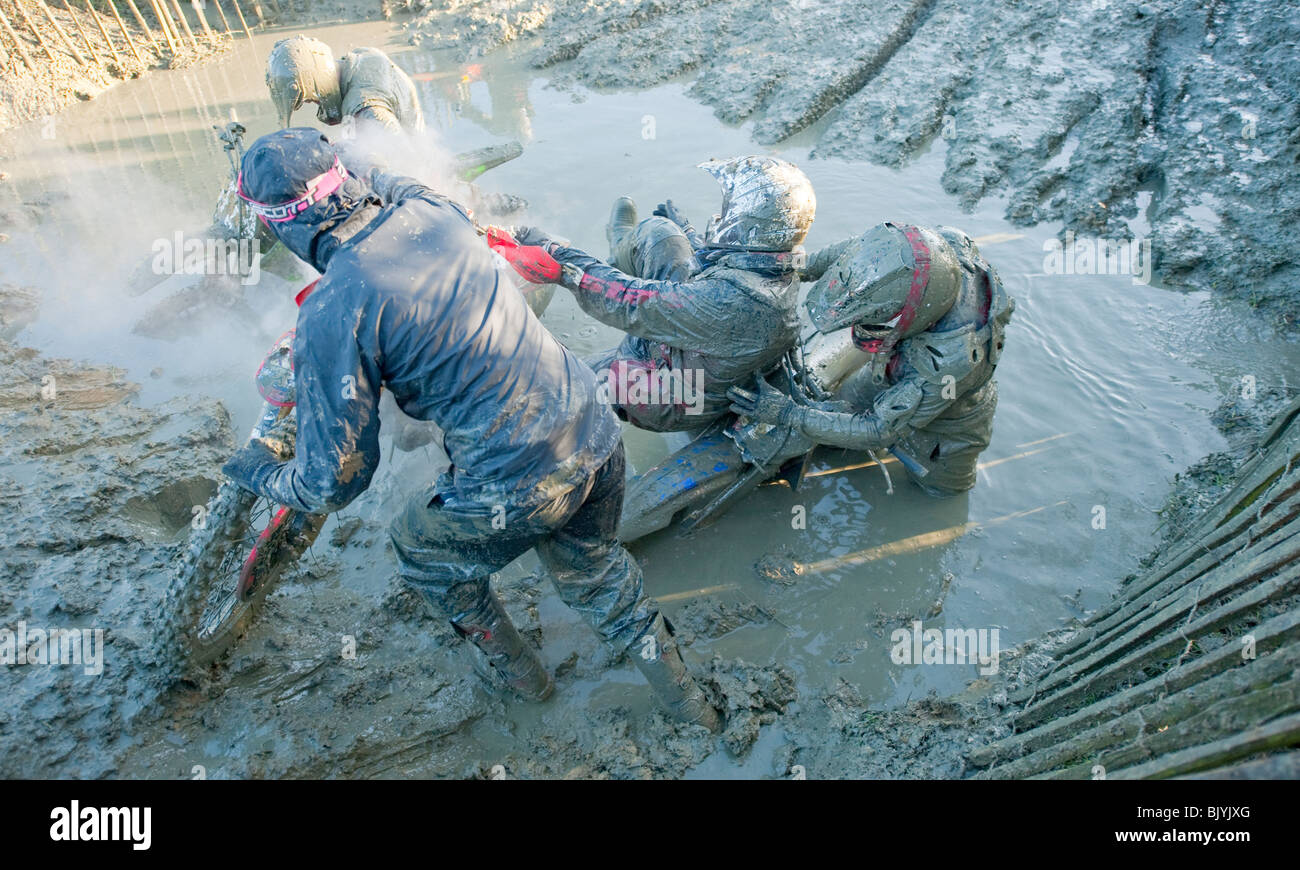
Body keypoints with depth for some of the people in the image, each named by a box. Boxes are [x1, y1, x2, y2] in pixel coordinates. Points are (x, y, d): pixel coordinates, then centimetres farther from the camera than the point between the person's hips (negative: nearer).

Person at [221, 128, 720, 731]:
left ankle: (515, 667, 46)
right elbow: (381, 183, 30)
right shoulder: (431, 206, 2)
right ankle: (681, 691, 42)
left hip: (517, 489, -6)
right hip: (597, 441, 6)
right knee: (588, 565, 33)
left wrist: (261, 474, 13)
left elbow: (335, 480, -8)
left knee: (420, 548, 28)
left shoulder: (330, 315, -16)